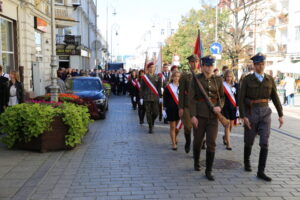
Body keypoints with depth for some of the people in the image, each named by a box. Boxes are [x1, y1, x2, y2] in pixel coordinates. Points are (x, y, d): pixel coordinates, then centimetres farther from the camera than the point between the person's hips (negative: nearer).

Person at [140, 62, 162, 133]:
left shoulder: (157, 77, 7)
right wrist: (141, 98, -1)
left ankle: (152, 122, 31)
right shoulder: (144, 77, 2)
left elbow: (159, 87, 8)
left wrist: (160, 97, 3)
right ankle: (150, 127, 11)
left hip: (155, 97, 1)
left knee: (155, 112, 0)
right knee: (148, 113, 1)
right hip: (147, 98, -1)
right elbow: (142, 88, 3)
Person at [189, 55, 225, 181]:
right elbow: (191, 98, -6)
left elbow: (222, 97, 12)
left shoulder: (218, 80, 5)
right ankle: (196, 162, 39)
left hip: (213, 115, 1)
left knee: (211, 144, -4)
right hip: (199, 114, -1)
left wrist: (219, 107, -8)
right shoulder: (196, 79, -3)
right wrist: (193, 115, -13)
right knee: (198, 141, 13)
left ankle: (209, 171, 7)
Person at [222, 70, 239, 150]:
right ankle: (228, 144, 0)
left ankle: (225, 137, 39)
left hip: (233, 107, 4)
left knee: (231, 125, 12)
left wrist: (238, 106, 2)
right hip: (225, 107, -4)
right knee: (227, 125, -6)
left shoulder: (236, 85, 7)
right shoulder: (222, 85, -3)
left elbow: (237, 97, 8)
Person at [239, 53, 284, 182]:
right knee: (249, 142, 11)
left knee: (264, 143, -6)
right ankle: (247, 162, 37)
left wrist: (281, 115, 5)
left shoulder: (270, 79, 4)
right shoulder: (247, 79, -6)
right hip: (251, 113, -2)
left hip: (265, 113, 2)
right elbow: (241, 98, -8)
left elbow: (275, 98, 9)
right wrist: (243, 116, -16)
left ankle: (261, 172, 2)